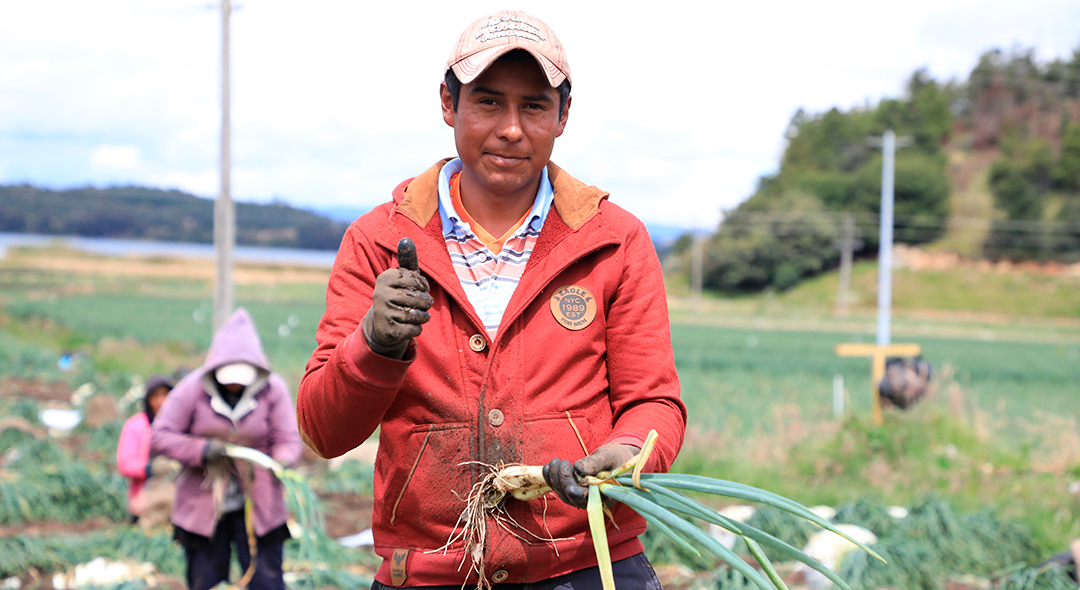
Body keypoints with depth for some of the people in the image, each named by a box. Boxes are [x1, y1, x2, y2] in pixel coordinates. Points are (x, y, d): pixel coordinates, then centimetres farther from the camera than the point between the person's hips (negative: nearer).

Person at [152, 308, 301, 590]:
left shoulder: (273, 389, -7)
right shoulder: (193, 389, -9)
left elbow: (289, 440, -5)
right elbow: (160, 437, -7)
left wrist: (283, 462, -29)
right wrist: (202, 450, -23)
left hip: (257, 506, 0)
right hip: (203, 506, 0)